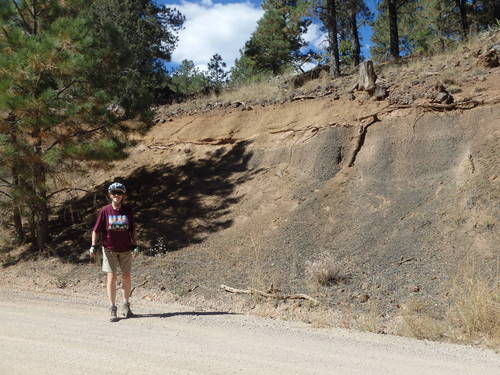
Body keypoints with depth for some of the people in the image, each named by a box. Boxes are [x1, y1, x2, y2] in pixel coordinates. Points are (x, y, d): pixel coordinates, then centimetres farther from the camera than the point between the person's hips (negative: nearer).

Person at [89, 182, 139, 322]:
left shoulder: (128, 210, 0)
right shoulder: (105, 211, -5)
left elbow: (133, 230, 7)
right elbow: (96, 230, -2)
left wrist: (135, 245, 0)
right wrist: (93, 246, -11)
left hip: (125, 249, 2)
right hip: (109, 249, -2)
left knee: (127, 276, 7)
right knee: (111, 277, -5)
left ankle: (126, 305, 24)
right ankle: (112, 309, 4)